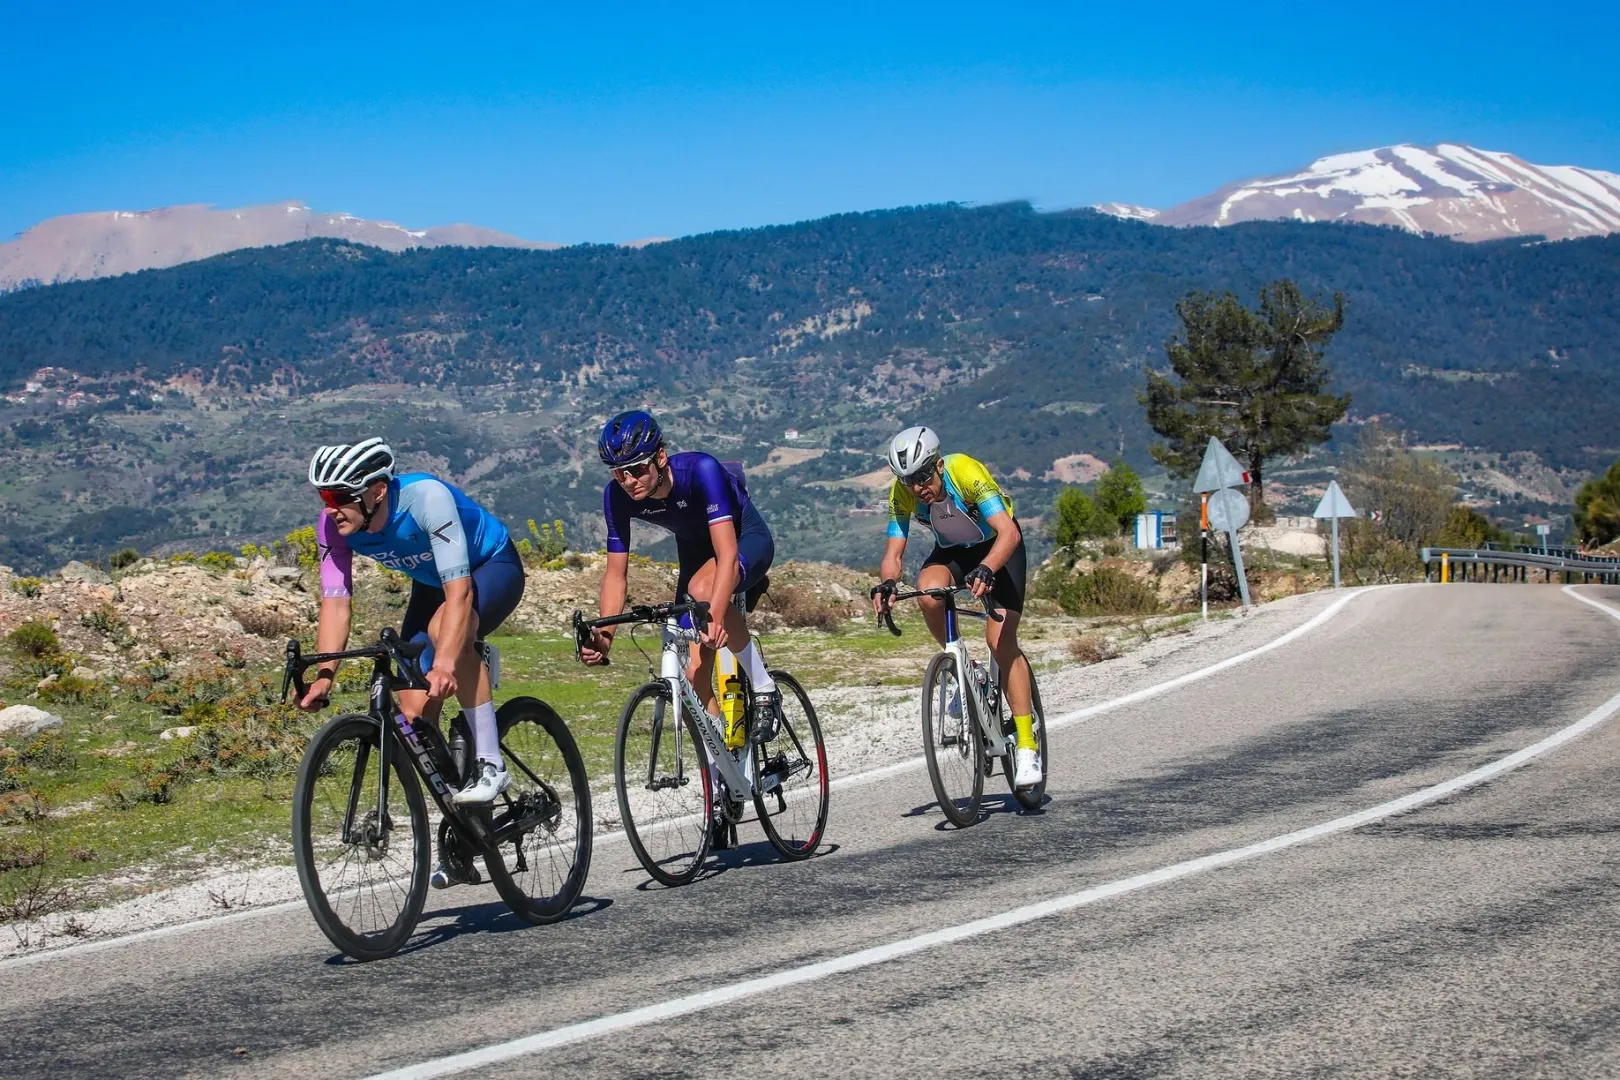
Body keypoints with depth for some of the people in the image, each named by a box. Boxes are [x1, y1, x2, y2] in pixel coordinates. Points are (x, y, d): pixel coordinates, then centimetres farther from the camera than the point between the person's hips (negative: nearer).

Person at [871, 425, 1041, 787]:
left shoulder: (965, 472, -34)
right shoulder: (902, 492, -21)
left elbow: (1009, 532, -41)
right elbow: (893, 553, -19)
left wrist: (986, 570, -58)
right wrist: (887, 583, -42)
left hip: (998, 548, -4)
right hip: (951, 551, 4)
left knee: (1001, 640, -18)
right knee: (929, 593, -31)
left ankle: (1027, 745, -14)